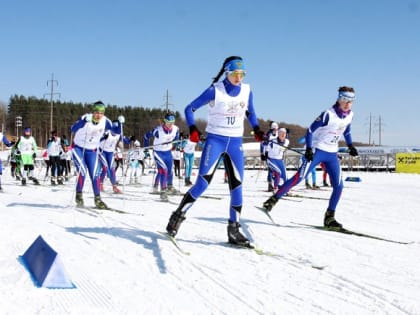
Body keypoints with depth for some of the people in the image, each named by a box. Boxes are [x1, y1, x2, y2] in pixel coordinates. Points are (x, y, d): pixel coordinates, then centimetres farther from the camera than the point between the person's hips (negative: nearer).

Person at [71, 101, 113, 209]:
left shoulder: (105, 122, -12)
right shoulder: (86, 118, -24)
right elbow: (73, 129, -37)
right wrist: (84, 121, -54)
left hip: (92, 151, 4)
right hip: (78, 148, -3)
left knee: (95, 175, -1)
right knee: (83, 172, -16)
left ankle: (98, 199, 10)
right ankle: (79, 195, 4)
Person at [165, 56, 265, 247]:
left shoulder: (247, 91, 3)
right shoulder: (215, 91, -10)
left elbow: (250, 112, 20)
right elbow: (190, 109, -3)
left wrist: (256, 129, 4)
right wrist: (192, 129, -18)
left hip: (235, 143, 4)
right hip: (214, 140, -4)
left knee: (237, 186, 1)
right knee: (202, 183, -12)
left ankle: (234, 230, 9)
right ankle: (178, 216, 4)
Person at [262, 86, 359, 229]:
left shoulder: (349, 115, 2)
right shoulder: (328, 115, -18)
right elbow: (310, 130, -15)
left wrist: (350, 146, 18)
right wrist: (309, 149, -23)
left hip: (332, 154, 6)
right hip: (317, 151, -6)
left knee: (338, 186, -3)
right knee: (299, 177, -14)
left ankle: (329, 218, 7)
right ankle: (273, 199, -2)